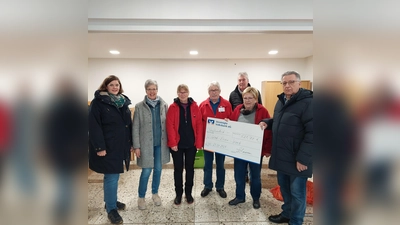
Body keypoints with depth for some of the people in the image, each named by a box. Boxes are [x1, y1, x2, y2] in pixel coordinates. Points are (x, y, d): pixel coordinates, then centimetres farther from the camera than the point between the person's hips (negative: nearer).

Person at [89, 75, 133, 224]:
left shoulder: (124, 102, 11)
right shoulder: (98, 102, -7)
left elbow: (129, 124, 12)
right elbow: (94, 126, -14)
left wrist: (131, 143, 10)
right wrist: (100, 147, -19)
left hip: (121, 145, 6)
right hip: (107, 146, -6)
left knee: (114, 176, 18)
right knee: (111, 177, 1)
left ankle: (111, 201, 36)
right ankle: (111, 209, 16)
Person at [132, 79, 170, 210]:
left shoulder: (164, 105, 1)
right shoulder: (139, 106, -4)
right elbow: (135, 127, -4)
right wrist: (136, 146, -7)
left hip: (161, 144, 3)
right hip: (146, 144, -2)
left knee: (158, 170, 13)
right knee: (146, 171, 3)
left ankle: (155, 193, 35)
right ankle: (141, 197, 25)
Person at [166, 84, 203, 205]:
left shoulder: (194, 106, 1)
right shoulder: (172, 107, -3)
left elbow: (199, 125, -1)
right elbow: (170, 126, -7)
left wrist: (199, 143, -5)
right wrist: (172, 143, -13)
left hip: (191, 143, 2)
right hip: (177, 144, -1)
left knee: (190, 168, 13)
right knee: (178, 169, 10)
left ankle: (188, 193, 30)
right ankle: (178, 193, 28)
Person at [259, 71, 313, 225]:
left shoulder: (307, 102, -15)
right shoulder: (281, 101, 11)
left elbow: (311, 133, -20)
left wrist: (303, 158, -21)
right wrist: (267, 122, 3)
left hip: (297, 159, -7)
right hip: (281, 155, 8)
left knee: (297, 192, 9)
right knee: (284, 187, 21)